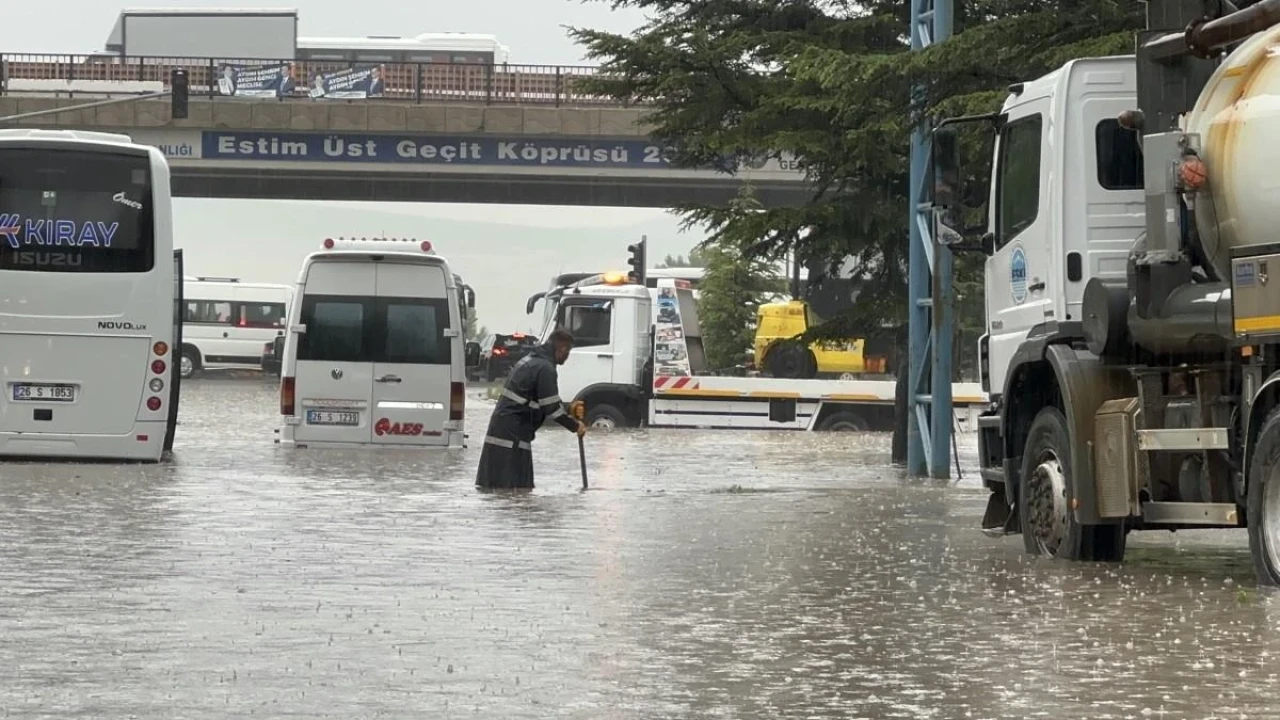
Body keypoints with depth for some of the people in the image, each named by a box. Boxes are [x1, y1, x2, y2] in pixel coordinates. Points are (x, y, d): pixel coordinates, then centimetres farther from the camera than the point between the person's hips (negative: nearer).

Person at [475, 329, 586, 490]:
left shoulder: (530, 359, 16)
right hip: (513, 434, -10)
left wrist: (568, 413, 20)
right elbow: (551, 408, -16)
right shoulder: (545, 369, -15)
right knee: (515, 487, -9)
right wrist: (575, 426, -4)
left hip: (500, 425, 10)